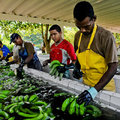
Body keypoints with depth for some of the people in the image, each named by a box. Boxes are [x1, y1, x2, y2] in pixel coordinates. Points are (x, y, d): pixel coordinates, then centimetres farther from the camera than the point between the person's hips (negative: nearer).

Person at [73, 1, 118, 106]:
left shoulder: (106, 36, -19)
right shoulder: (78, 36, -1)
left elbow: (113, 67, -20)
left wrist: (95, 90, -28)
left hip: (103, 86, -4)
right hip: (85, 85, 5)